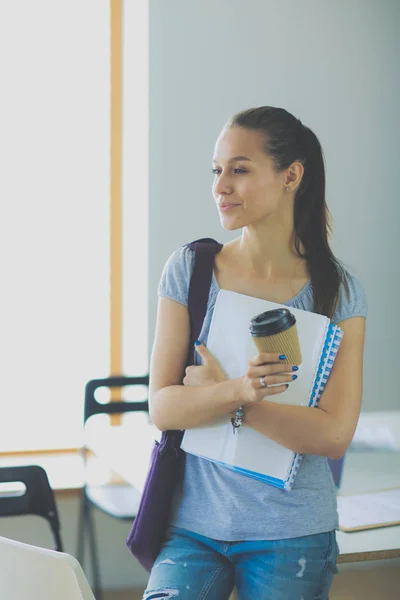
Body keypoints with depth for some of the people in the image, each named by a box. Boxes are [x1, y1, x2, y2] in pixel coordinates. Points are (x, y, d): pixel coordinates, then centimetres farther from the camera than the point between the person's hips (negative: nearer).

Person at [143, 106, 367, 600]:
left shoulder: (339, 292, -6)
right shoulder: (189, 269, -2)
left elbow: (333, 435, -12)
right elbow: (162, 407, -7)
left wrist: (216, 392, -15)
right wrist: (238, 391, -26)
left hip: (292, 535, 0)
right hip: (194, 520, 1)